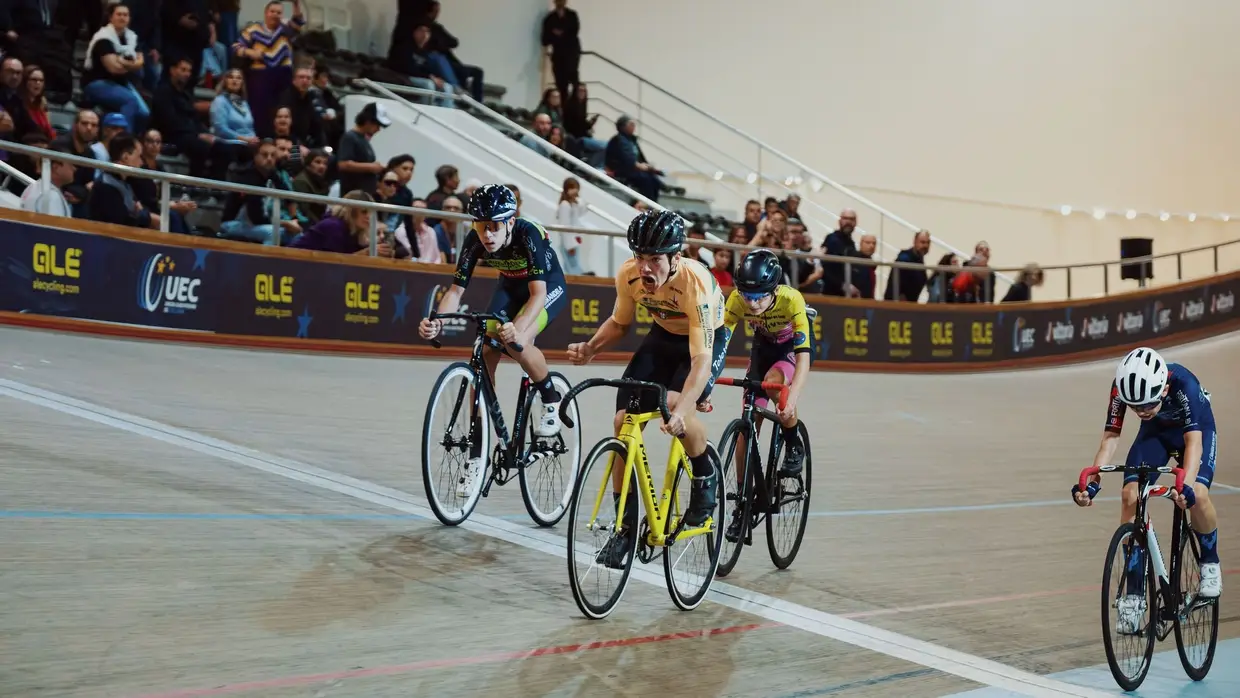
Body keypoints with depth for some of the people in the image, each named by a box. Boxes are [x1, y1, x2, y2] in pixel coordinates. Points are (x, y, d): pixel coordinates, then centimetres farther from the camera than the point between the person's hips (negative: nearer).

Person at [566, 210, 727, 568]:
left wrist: (682, 408, -56)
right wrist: (591, 347, -22)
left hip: (709, 338, -5)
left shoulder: (695, 282, -37)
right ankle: (626, 524, 3)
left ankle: (706, 477, -2)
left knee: (676, 406, -33)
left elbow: (701, 358, -42)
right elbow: (619, 323, -2)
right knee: (624, 420, -10)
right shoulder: (628, 276, -23)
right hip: (664, 336, 5)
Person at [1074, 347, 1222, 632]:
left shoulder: (1183, 383, -39)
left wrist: (1186, 486, -59)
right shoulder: (1121, 387, -31)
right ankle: (1134, 593, -11)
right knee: (1131, 496, -19)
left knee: (1197, 494, -28)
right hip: (1155, 432, 3)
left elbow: (1194, 440, -44)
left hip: (1197, 429, -3)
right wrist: (1092, 482, -41)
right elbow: (1110, 437, -27)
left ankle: (1210, 562, 3)